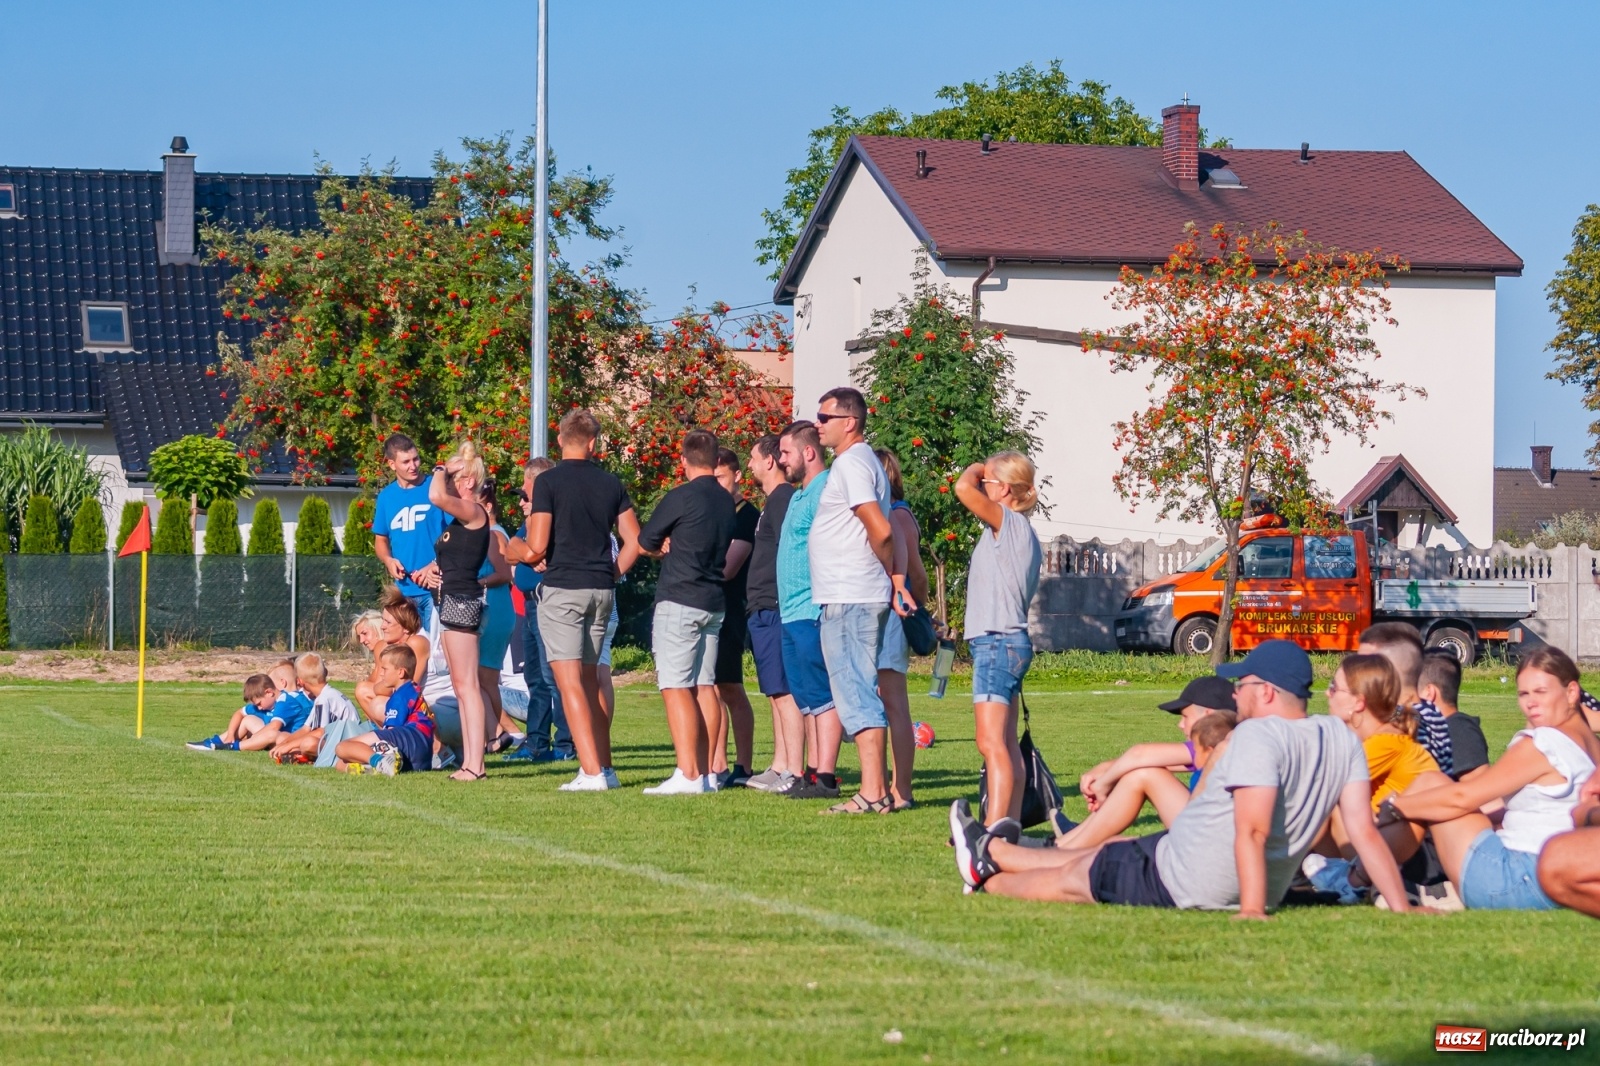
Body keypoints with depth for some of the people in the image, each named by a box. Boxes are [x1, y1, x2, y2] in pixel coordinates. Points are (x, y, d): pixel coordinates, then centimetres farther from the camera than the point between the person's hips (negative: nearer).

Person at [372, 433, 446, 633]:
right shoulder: (386, 497, 9)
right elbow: (380, 539, 20)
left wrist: (436, 565, -18)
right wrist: (388, 560, -2)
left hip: (436, 588, -5)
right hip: (403, 589, 5)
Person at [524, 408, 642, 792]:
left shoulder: (549, 482, -8)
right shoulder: (610, 483, 8)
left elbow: (537, 548, -12)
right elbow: (635, 540, 8)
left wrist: (533, 558, 9)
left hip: (562, 589, -5)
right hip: (602, 590, 5)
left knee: (570, 683, -7)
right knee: (590, 679, 16)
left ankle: (592, 773, -15)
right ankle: (604, 767, 16)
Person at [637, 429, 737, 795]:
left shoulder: (681, 498, -12)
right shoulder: (726, 501, 9)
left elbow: (645, 543, -1)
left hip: (678, 601, -8)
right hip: (713, 603, 8)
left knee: (676, 689, -9)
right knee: (704, 687, 11)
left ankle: (688, 775, -16)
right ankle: (706, 772, 11)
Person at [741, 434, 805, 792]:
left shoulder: (782, 498, -12)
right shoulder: (774, 500, 20)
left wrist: (780, 604, -21)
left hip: (773, 610, -11)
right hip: (765, 611, 11)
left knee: (784, 691, -12)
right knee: (777, 692, 13)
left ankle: (794, 772, -14)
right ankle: (779, 768, 17)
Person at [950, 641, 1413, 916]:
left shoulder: (1259, 736, -26)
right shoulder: (1342, 739, -4)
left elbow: (1252, 831, -35)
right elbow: (1365, 831, -10)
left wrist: (1251, 909, -34)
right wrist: (1401, 906, -9)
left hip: (1177, 883, -8)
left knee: (1073, 876, 19)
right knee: (1101, 853, 28)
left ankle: (988, 876, 46)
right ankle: (992, 849, 49)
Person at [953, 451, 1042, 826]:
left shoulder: (1007, 521, -10)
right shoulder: (1021, 532, 18)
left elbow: (964, 489, -23)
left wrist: (976, 470, -4)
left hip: (997, 642, -10)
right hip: (1012, 641, 10)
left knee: (992, 743, -15)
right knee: (1006, 745, 11)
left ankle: (994, 828, -20)